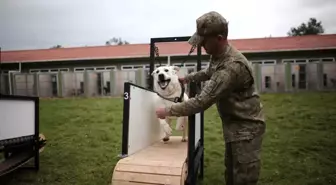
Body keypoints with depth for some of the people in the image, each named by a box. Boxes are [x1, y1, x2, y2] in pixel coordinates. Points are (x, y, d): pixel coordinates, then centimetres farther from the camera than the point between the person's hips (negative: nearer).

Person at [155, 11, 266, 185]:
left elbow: (202, 102, -31)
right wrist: (186, 78, 20)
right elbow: (208, 73, 26)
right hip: (233, 124, 9)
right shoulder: (218, 55, 0)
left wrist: (168, 111, -23)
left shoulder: (232, 66, -32)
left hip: (246, 127, -9)